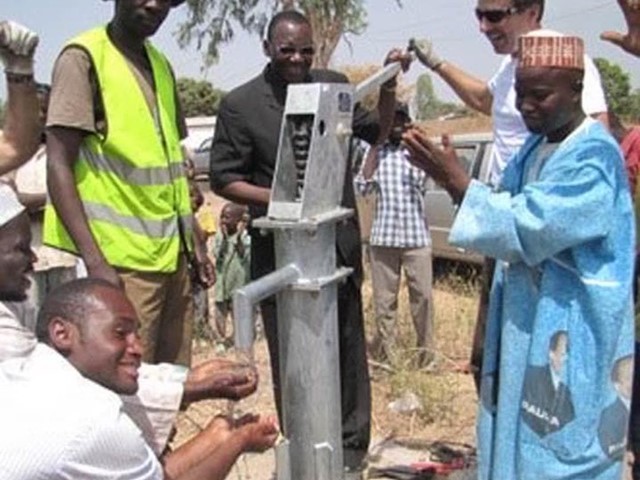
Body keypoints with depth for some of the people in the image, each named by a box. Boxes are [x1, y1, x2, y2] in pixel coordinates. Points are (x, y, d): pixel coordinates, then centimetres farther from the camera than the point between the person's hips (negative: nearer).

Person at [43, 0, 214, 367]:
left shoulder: (161, 65, 15)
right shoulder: (84, 58, -7)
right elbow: (59, 167, -13)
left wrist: (195, 243, 15)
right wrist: (94, 260, -21)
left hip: (171, 255, 7)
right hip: (122, 261, -7)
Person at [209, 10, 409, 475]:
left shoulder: (334, 84, 4)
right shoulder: (240, 104, -7)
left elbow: (378, 131, 12)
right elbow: (223, 178, -4)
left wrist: (388, 84, -4)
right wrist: (277, 199, -19)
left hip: (339, 243, 3)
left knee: (347, 348, 13)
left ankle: (351, 444, 29)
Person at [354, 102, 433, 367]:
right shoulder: (375, 151, 8)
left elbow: (420, 181, -13)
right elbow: (362, 188, -5)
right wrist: (374, 148, -5)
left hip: (416, 236, -1)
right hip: (383, 236, 1)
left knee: (422, 295, 0)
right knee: (384, 298, 4)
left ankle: (426, 352, 12)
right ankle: (386, 354, 13)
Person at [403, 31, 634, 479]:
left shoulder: (594, 156, -18)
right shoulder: (535, 147, 9)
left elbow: (526, 228, -25)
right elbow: (509, 213, 12)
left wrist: (456, 178, -24)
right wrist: (451, 179, -4)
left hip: (570, 331, -9)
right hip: (525, 319, 9)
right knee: (519, 434, 17)